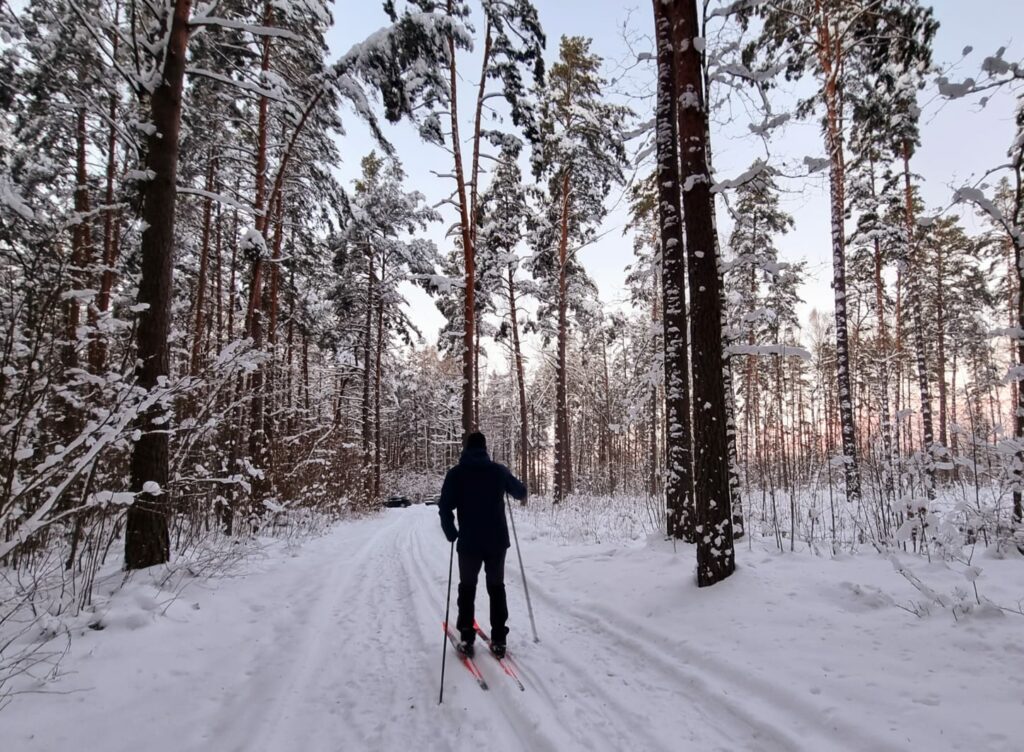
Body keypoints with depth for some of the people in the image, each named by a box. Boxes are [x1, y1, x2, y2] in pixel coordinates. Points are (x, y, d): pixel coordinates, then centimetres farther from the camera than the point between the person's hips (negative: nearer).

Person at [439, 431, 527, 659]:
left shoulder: (456, 473, -6)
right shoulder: (499, 470, -2)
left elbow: (445, 507, -10)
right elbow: (521, 492, 12)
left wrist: (451, 533, 4)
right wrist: (509, 486, 33)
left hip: (469, 542, -1)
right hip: (496, 541, 1)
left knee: (467, 589, 15)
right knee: (496, 588, 15)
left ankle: (466, 640, 13)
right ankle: (499, 640, 13)